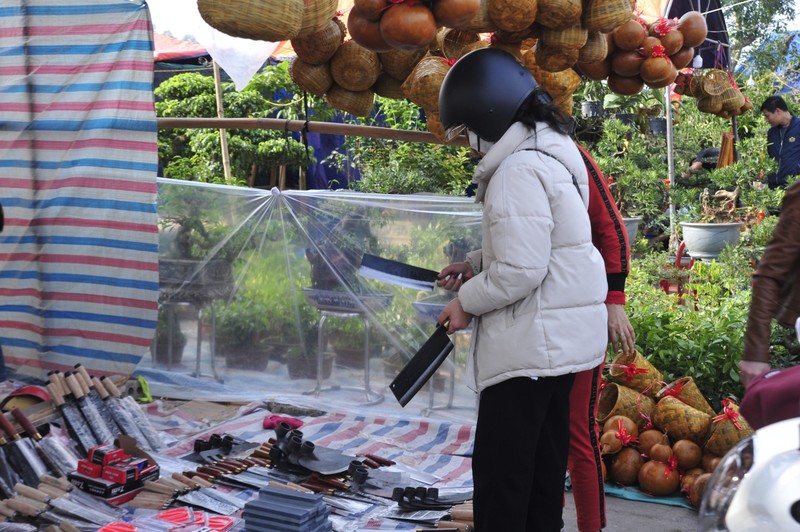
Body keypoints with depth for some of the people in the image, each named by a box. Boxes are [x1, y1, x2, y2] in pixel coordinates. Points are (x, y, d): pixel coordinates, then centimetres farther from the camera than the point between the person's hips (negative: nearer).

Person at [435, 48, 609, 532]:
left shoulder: (518, 170, -21)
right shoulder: (553, 152, 12)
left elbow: (521, 269, -26)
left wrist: (467, 303, -10)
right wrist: (476, 263, 8)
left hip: (531, 344, -10)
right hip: (564, 338, 10)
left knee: (500, 472, -1)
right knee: (543, 460, 20)